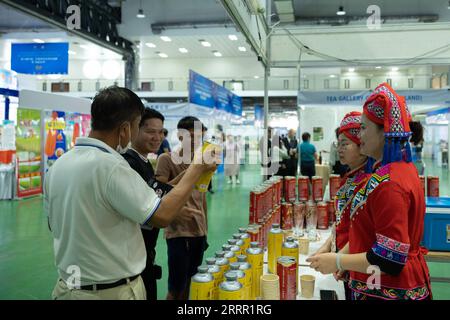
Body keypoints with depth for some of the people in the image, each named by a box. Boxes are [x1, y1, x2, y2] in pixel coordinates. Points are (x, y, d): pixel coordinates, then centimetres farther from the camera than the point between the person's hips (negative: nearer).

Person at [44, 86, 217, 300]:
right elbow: (163, 216, -21)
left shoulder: (57, 166, 0)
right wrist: (197, 168, -11)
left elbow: (54, 224, 12)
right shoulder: (111, 166, -25)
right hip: (114, 291, -7)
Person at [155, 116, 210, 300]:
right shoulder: (167, 159, -8)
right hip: (178, 232, -6)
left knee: (190, 283, 14)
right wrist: (175, 210, -33)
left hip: (199, 231, 6)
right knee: (176, 288, 0)